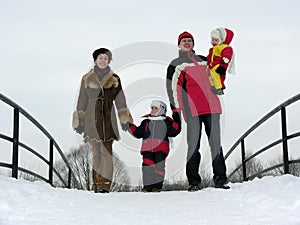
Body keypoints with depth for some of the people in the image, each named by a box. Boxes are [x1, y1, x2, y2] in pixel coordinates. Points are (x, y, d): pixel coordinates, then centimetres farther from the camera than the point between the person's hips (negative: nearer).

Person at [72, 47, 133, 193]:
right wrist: (78, 121, 8)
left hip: (108, 119, -1)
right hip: (92, 119, 1)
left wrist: (125, 120, 0)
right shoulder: (87, 79, 12)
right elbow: (82, 102, 13)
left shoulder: (114, 79, 11)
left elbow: (120, 101, 10)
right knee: (96, 153, 1)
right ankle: (96, 185, 3)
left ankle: (104, 185, -15)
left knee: (107, 152, -12)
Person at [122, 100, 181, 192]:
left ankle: (158, 185, 1)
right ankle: (148, 186, 2)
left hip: (161, 148, -3)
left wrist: (176, 120, -8)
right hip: (147, 148, 3)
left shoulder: (166, 122, 11)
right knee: (148, 167, -6)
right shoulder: (146, 122, 21)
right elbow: (137, 133, 23)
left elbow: (174, 131, 1)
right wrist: (129, 125, 17)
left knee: (159, 166, -9)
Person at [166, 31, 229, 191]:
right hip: (192, 109, -4)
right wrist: (176, 111, -6)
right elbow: (172, 88, 3)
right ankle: (194, 182, -3)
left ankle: (220, 180, 3)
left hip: (211, 107, 4)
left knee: (215, 143, 1)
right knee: (193, 145, -7)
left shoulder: (203, 60, 24)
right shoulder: (176, 65, 12)